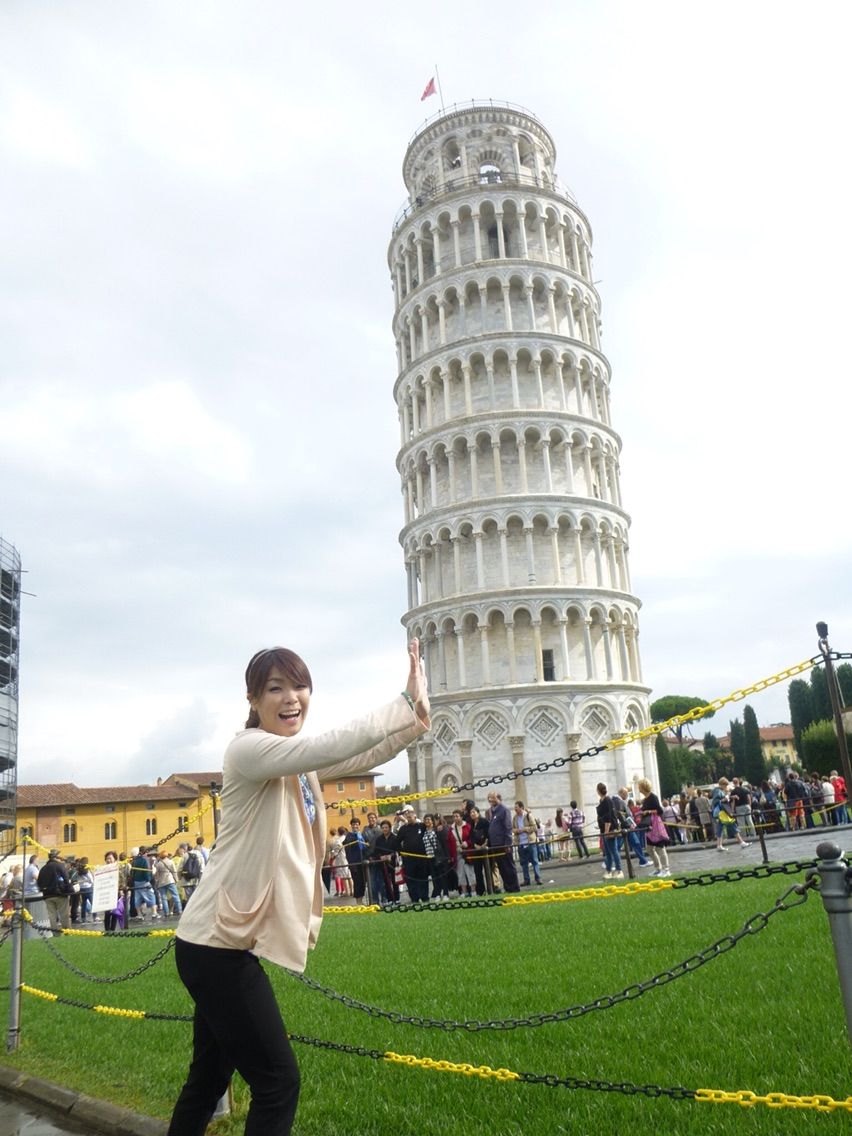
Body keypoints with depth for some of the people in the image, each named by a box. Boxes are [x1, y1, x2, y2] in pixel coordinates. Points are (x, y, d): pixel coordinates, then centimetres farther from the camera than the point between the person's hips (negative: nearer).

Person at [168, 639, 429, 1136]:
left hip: (227, 940, 9)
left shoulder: (296, 761, 11)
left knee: (209, 1080, 20)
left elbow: (363, 758, 7)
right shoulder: (250, 749, -18)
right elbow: (332, 748, -32)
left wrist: (416, 714, -10)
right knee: (278, 1082, -3)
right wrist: (408, 704, -26)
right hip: (217, 943, -9)